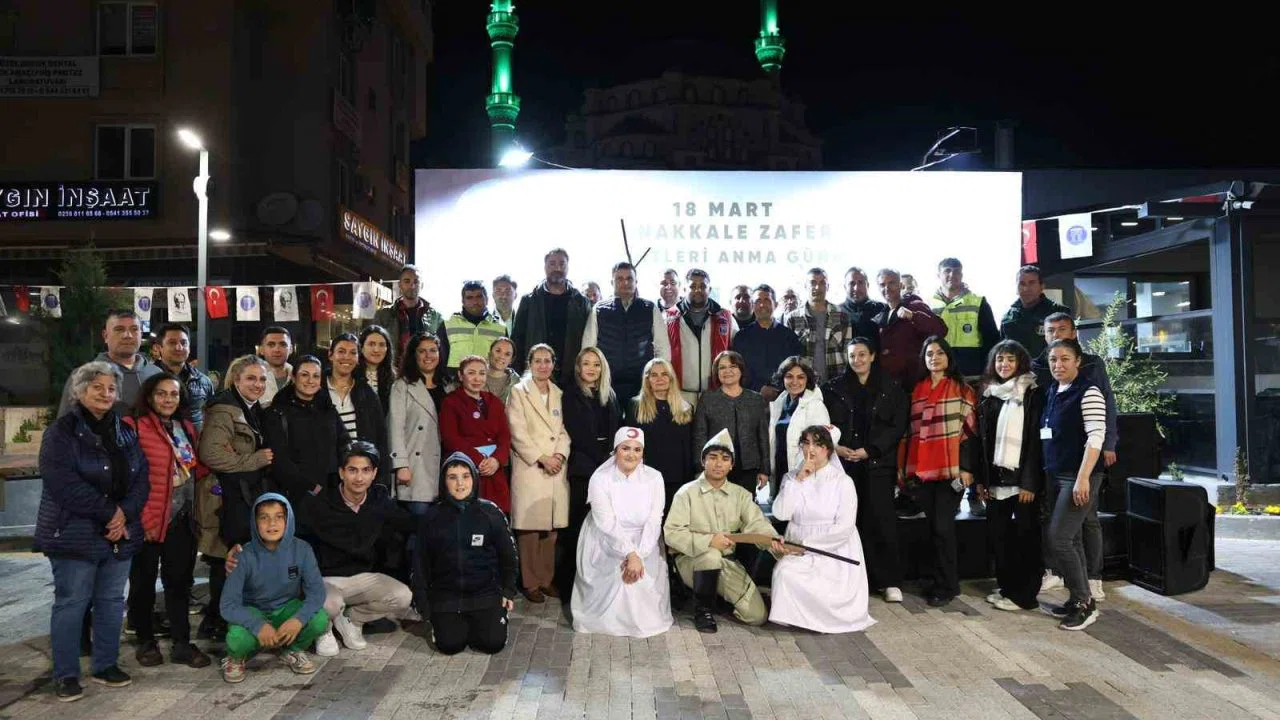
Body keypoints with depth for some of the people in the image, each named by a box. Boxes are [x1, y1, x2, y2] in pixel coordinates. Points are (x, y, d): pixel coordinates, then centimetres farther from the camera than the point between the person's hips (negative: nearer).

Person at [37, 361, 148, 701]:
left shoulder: (124, 432, 11)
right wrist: (108, 512, -18)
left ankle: (106, 665, 24)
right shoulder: (62, 431, -7)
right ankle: (66, 675, 13)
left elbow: (141, 478, 7)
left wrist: (125, 513, -10)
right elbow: (62, 483, -19)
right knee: (71, 603, 2)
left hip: (120, 533, 6)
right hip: (75, 533, -5)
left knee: (112, 601, 11)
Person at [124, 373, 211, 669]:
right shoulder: (135, 426, -9)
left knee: (180, 580, 10)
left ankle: (182, 644, 18)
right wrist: (143, 519, -15)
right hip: (149, 521, -6)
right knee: (144, 582, 10)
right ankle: (145, 641, 25)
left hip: (182, 519, 6)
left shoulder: (186, 427, 11)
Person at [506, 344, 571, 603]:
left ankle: (547, 579, 17)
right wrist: (542, 459, -12)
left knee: (551, 528, 6)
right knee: (529, 529, -2)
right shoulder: (518, 392, 2)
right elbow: (518, 433, -7)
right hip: (529, 468, -4)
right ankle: (530, 583, 7)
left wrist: (560, 455, -6)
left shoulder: (559, 394, 16)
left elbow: (564, 430, 12)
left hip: (556, 470, 4)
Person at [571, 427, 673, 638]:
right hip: (607, 545, -2)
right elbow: (608, 524, -19)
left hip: (644, 544, 2)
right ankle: (614, 619, 7)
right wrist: (630, 554, -28)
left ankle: (645, 619, 13)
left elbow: (654, 522, -11)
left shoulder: (654, 478, -5)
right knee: (617, 576, -24)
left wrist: (639, 555, -23)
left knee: (645, 580, -19)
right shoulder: (600, 479, -12)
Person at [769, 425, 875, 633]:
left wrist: (807, 544, -13)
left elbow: (844, 527, -10)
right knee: (784, 571, -27)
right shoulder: (792, 478, 8)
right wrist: (799, 479, -10)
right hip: (798, 551, 3)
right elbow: (780, 514, -6)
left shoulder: (842, 481, -2)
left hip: (835, 552, -2)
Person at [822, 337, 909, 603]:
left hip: (878, 463, -1)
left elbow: (897, 426, -1)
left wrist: (869, 450, -9)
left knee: (882, 520, -5)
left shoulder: (891, 389, 6)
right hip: (844, 464, 1)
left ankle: (890, 581, 1)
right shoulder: (834, 388, 10)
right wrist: (835, 446, -10)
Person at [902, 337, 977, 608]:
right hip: (923, 469, 4)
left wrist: (966, 467, -9)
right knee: (933, 525, 11)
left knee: (943, 526, -5)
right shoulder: (917, 390, 13)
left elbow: (969, 430, -2)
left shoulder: (962, 389, 1)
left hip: (950, 469, -4)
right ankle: (937, 578, 22)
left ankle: (946, 585, 7)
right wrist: (906, 466, 11)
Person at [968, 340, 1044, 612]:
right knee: (997, 534, 9)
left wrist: (1030, 482, -15)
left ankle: (1024, 595, 10)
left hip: (1022, 477, -5)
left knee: (1025, 536, 2)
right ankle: (1005, 587, 22)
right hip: (996, 477, 6)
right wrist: (980, 478, 7)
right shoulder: (989, 395, 12)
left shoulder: (1033, 394, -4)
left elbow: (1036, 438, -10)